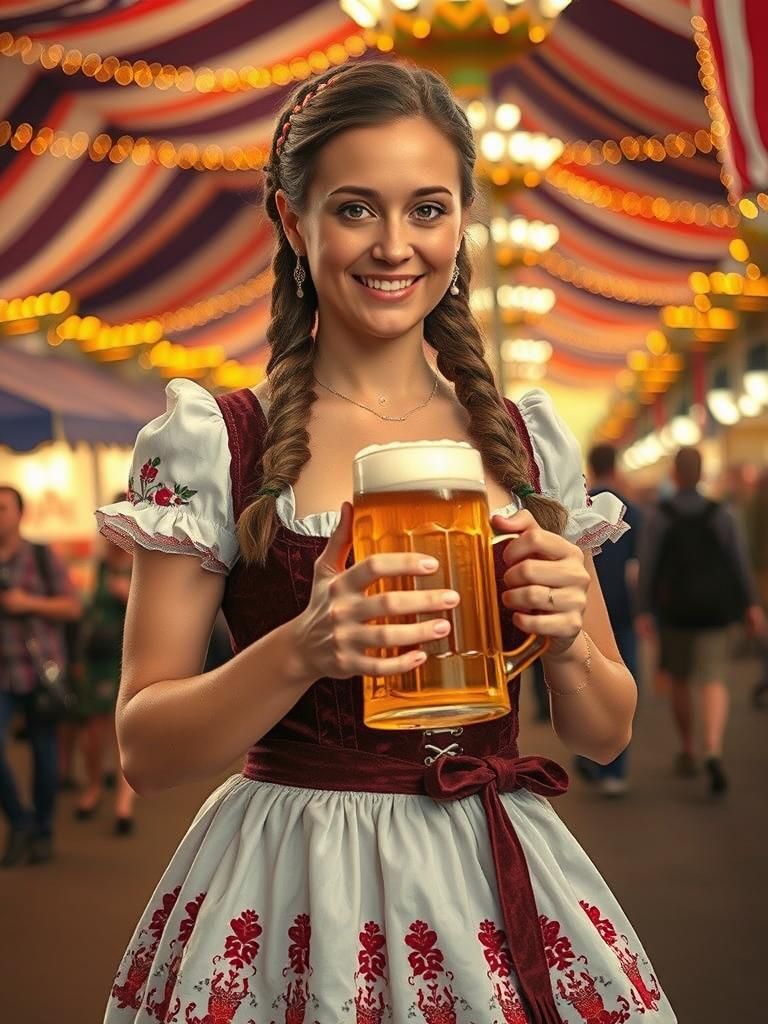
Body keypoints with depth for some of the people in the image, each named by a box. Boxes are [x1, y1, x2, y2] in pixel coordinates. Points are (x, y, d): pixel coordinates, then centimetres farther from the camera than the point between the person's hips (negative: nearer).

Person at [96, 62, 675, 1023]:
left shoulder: (527, 441, 4)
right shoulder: (213, 441, -5)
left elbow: (605, 733, 10)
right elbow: (145, 749, -7)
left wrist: (566, 638, -11)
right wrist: (303, 650, -23)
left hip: (502, 884, 4)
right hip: (294, 895, -3)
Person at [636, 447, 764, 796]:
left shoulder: (657, 517, -6)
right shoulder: (720, 514, -3)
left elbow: (647, 567, -9)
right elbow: (739, 562, -5)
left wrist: (643, 613, -8)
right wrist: (751, 606, 0)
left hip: (675, 611, 0)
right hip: (715, 610, 0)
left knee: (679, 679, 20)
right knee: (714, 683, -4)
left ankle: (687, 752, 30)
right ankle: (713, 752, -27)